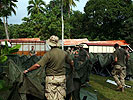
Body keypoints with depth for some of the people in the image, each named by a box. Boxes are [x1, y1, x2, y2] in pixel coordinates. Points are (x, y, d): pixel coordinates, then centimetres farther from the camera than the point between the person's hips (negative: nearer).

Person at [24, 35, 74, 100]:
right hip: (62, 77, 5)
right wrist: (72, 69, 39)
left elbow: (37, 65, -18)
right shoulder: (64, 53, 3)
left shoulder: (48, 54, -12)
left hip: (51, 78, -4)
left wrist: (27, 70, -5)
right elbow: (71, 62, 19)